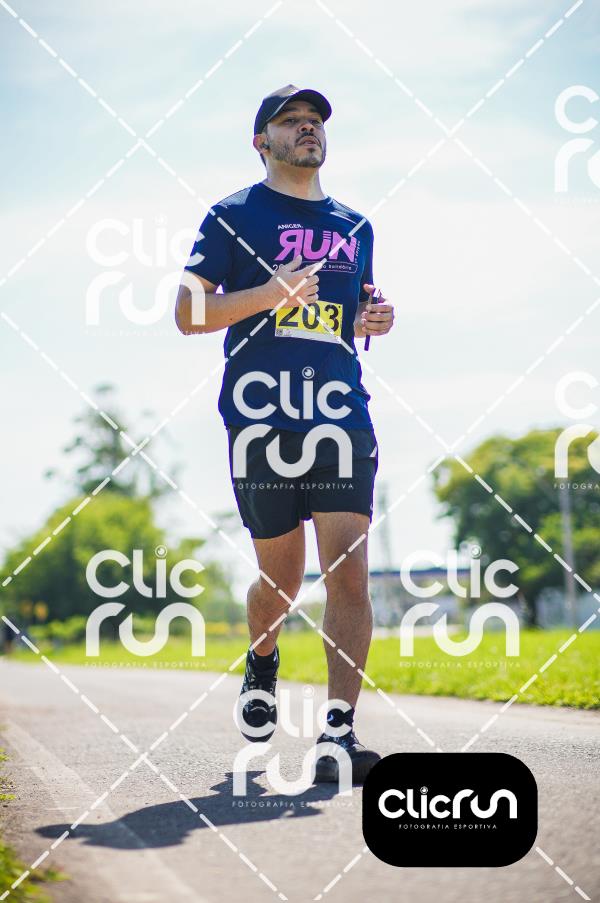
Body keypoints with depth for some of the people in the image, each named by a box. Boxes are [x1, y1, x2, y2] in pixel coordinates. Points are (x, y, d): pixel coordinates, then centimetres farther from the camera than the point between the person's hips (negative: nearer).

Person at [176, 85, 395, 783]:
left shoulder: (353, 226, 20)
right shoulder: (234, 216, 7)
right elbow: (188, 313, 0)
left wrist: (374, 320, 6)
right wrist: (270, 294, -14)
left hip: (342, 415, 3)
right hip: (262, 417, -3)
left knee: (349, 574, -11)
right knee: (281, 580, 6)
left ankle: (338, 733, -11)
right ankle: (261, 666, 39)